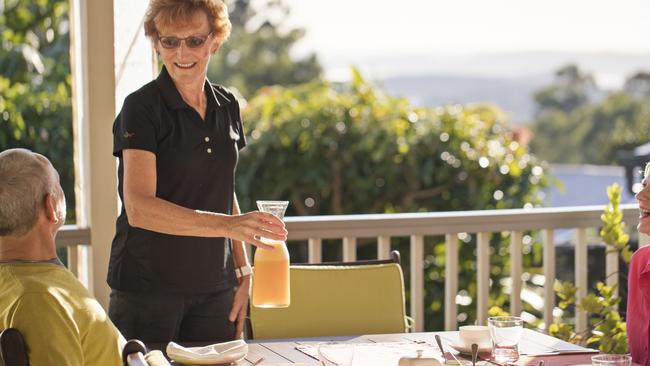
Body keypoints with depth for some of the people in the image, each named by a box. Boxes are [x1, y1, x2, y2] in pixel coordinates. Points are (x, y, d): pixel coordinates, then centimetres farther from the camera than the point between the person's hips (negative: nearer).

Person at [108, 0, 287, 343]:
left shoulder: (226, 106, 9)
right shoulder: (142, 107, -10)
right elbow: (139, 208, -23)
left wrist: (242, 272, 10)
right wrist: (228, 225, -33)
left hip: (214, 288, 5)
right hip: (147, 286, -5)